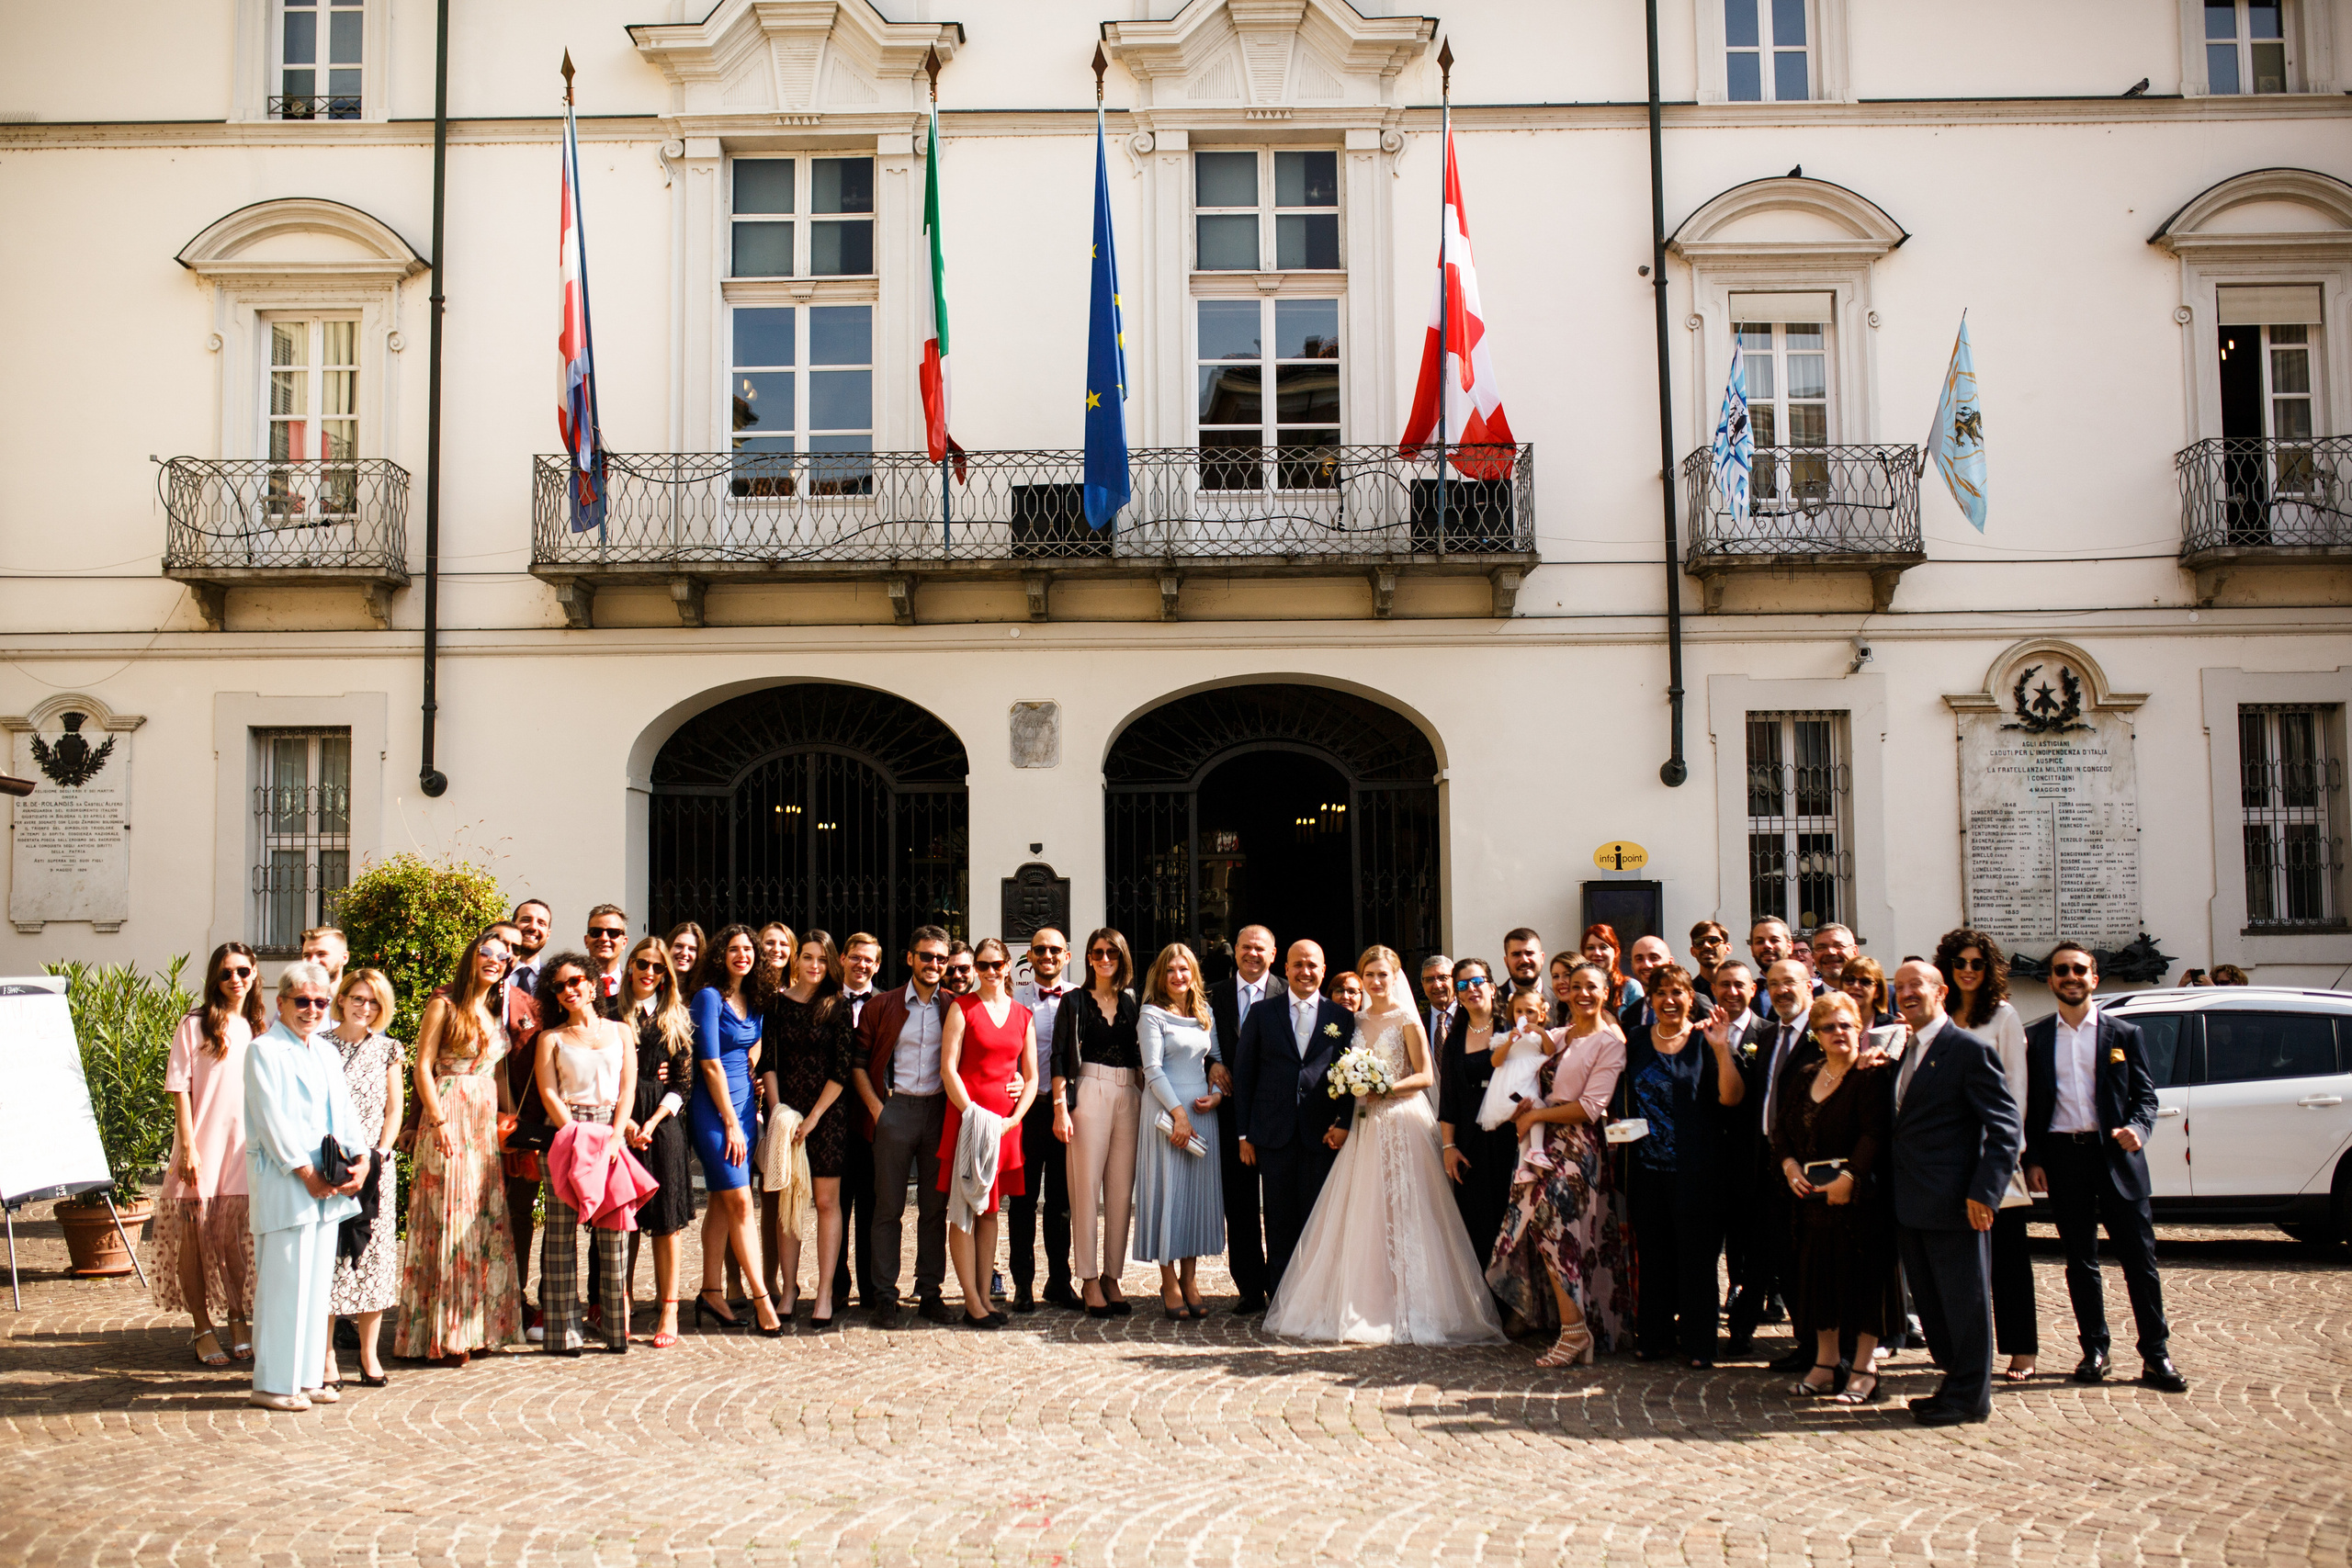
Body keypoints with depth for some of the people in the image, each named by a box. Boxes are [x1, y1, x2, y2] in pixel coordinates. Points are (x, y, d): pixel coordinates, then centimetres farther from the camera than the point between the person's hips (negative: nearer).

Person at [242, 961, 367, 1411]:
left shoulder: (326, 1052, 18)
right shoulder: (264, 1050, -5)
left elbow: (344, 1110, 14)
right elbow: (272, 1120, -12)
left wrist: (360, 1159, -1)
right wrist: (306, 1172, -15)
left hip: (328, 1185, 7)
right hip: (283, 1183, -7)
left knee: (317, 1279, 10)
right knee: (284, 1282, -5)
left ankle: (307, 1376, 17)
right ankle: (274, 1382, 3)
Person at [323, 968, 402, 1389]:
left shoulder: (387, 1049, 9)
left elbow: (394, 1110, 9)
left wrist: (379, 1154, -4)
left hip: (375, 1165, 2)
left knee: (374, 1253, 2)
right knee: (328, 1255, -4)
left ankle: (369, 1352, 10)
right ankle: (326, 1356, 3)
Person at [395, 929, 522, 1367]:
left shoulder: (495, 1015, 16)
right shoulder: (444, 1006, -4)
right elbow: (423, 1068, -9)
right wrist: (438, 1121, -16)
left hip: (487, 1123, 7)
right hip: (449, 1118, -7)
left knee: (487, 1220, 6)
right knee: (449, 1219, -6)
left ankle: (478, 1326, 13)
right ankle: (442, 1335, -1)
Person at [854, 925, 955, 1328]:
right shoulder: (882, 1006, 5)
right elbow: (858, 1062, 4)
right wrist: (876, 1107, -5)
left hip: (940, 1111, 2)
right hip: (895, 1110, -1)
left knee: (935, 1207, 5)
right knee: (889, 1206, 0)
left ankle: (930, 1291, 13)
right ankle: (884, 1296, 6)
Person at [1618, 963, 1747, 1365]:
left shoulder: (1704, 1042, -2)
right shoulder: (1636, 1042, 9)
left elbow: (1731, 1098, -12)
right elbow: (1627, 1098, 19)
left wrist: (1722, 1049, -21)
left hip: (1695, 1168, -3)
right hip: (1647, 1164, 3)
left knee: (1696, 1253, 2)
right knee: (1653, 1252, 9)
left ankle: (1698, 1341, 11)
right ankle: (1654, 1334, 20)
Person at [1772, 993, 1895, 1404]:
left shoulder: (1871, 1075, -7)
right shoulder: (1803, 1076, 13)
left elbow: (1875, 1133, -16)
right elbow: (1781, 1127, 14)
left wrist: (1848, 1178, -22)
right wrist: (1789, 1164, -3)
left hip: (1859, 1196, -6)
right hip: (1813, 1194, 6)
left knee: (1862, 1276, -2)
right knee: (1818, 1276, 9)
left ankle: (1863, 1371, 4)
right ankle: (1824, 1366, 17)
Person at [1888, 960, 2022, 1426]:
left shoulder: (1970, 1050, -11)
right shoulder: (1905, 1052, 14)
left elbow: (2005, 1126, -14)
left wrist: (1983, 1192, -20)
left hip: (1953, 1203, -8)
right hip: (1910, 1205, 8)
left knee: (1964, 1299, 2)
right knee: (1930, 1301, 15)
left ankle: (1969, 1396, 12)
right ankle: (1955, 1382, 27)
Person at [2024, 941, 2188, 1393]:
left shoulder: (2124, 1033, 7)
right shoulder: (2035, 1037, 8)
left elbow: (2145, 1095, 6)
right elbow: (2028, 1105, 8)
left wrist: (2137, 1128, -14)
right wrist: (2032, 1160, 0)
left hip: (2115, 1154, -1)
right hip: (2063, 1156, 1)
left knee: (2139, 1256, -1)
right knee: (2080, 1259, 7)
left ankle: (2156, 1355, 6)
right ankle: (2094, 1351, 16)